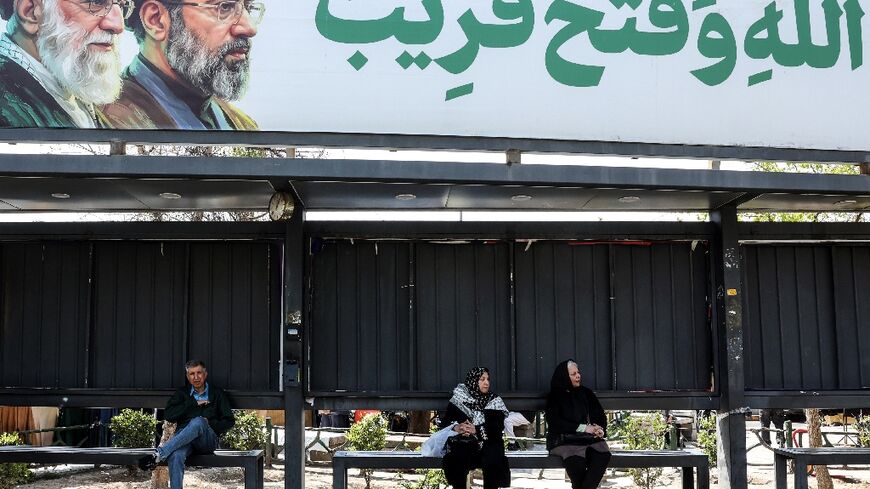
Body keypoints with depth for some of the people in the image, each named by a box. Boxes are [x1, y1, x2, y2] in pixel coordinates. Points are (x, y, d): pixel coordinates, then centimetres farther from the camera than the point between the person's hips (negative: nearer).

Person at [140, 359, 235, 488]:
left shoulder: (217, 393, 17)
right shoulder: (182, 393, 21)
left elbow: (229, 421, 13)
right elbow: (168, 415, 4)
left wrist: (209, 423, -3)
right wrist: (194, 404, 0)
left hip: (208, 440, -1)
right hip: (183, 436, 1)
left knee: (198, 422, -37)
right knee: (175, 456, -36)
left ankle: (159, 454, -39)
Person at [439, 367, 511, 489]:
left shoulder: (494, 401, 5)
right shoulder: (459, 398, 7)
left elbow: (498, 428, -7)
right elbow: (445, 421, 3)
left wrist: (476, 430, -22)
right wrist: (456, 427, -19)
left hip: (487, 443, 0)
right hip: (463, 444, 0)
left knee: (493, 460, -32)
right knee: (453, 460, -31)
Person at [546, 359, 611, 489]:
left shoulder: (586, 392, 18)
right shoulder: (554, 396, 6)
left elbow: (600, 414, 19)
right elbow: (554, 422, -6)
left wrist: (600, 429, -5)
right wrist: (583, 427, -12)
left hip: (590, 437, 4)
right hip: (564, 439, -3)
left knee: (603, 454, -31)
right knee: (576, 459, -37)